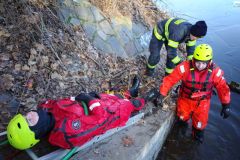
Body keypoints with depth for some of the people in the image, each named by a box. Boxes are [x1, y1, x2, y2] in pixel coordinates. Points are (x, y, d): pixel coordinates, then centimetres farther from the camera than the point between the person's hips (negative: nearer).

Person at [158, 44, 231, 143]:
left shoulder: (215, 71, -18)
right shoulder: (185, 67, -25)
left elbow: (222, 87, -8)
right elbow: (169, 80, -23)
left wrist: (226, 105, -8)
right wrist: (161, 95, -26)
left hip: (202, 102, 1)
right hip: (186, 99, 0)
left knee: (200, 123, 0)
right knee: (182, 117, 2)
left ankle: (198, 134, 35)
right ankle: (183, 120, 40)